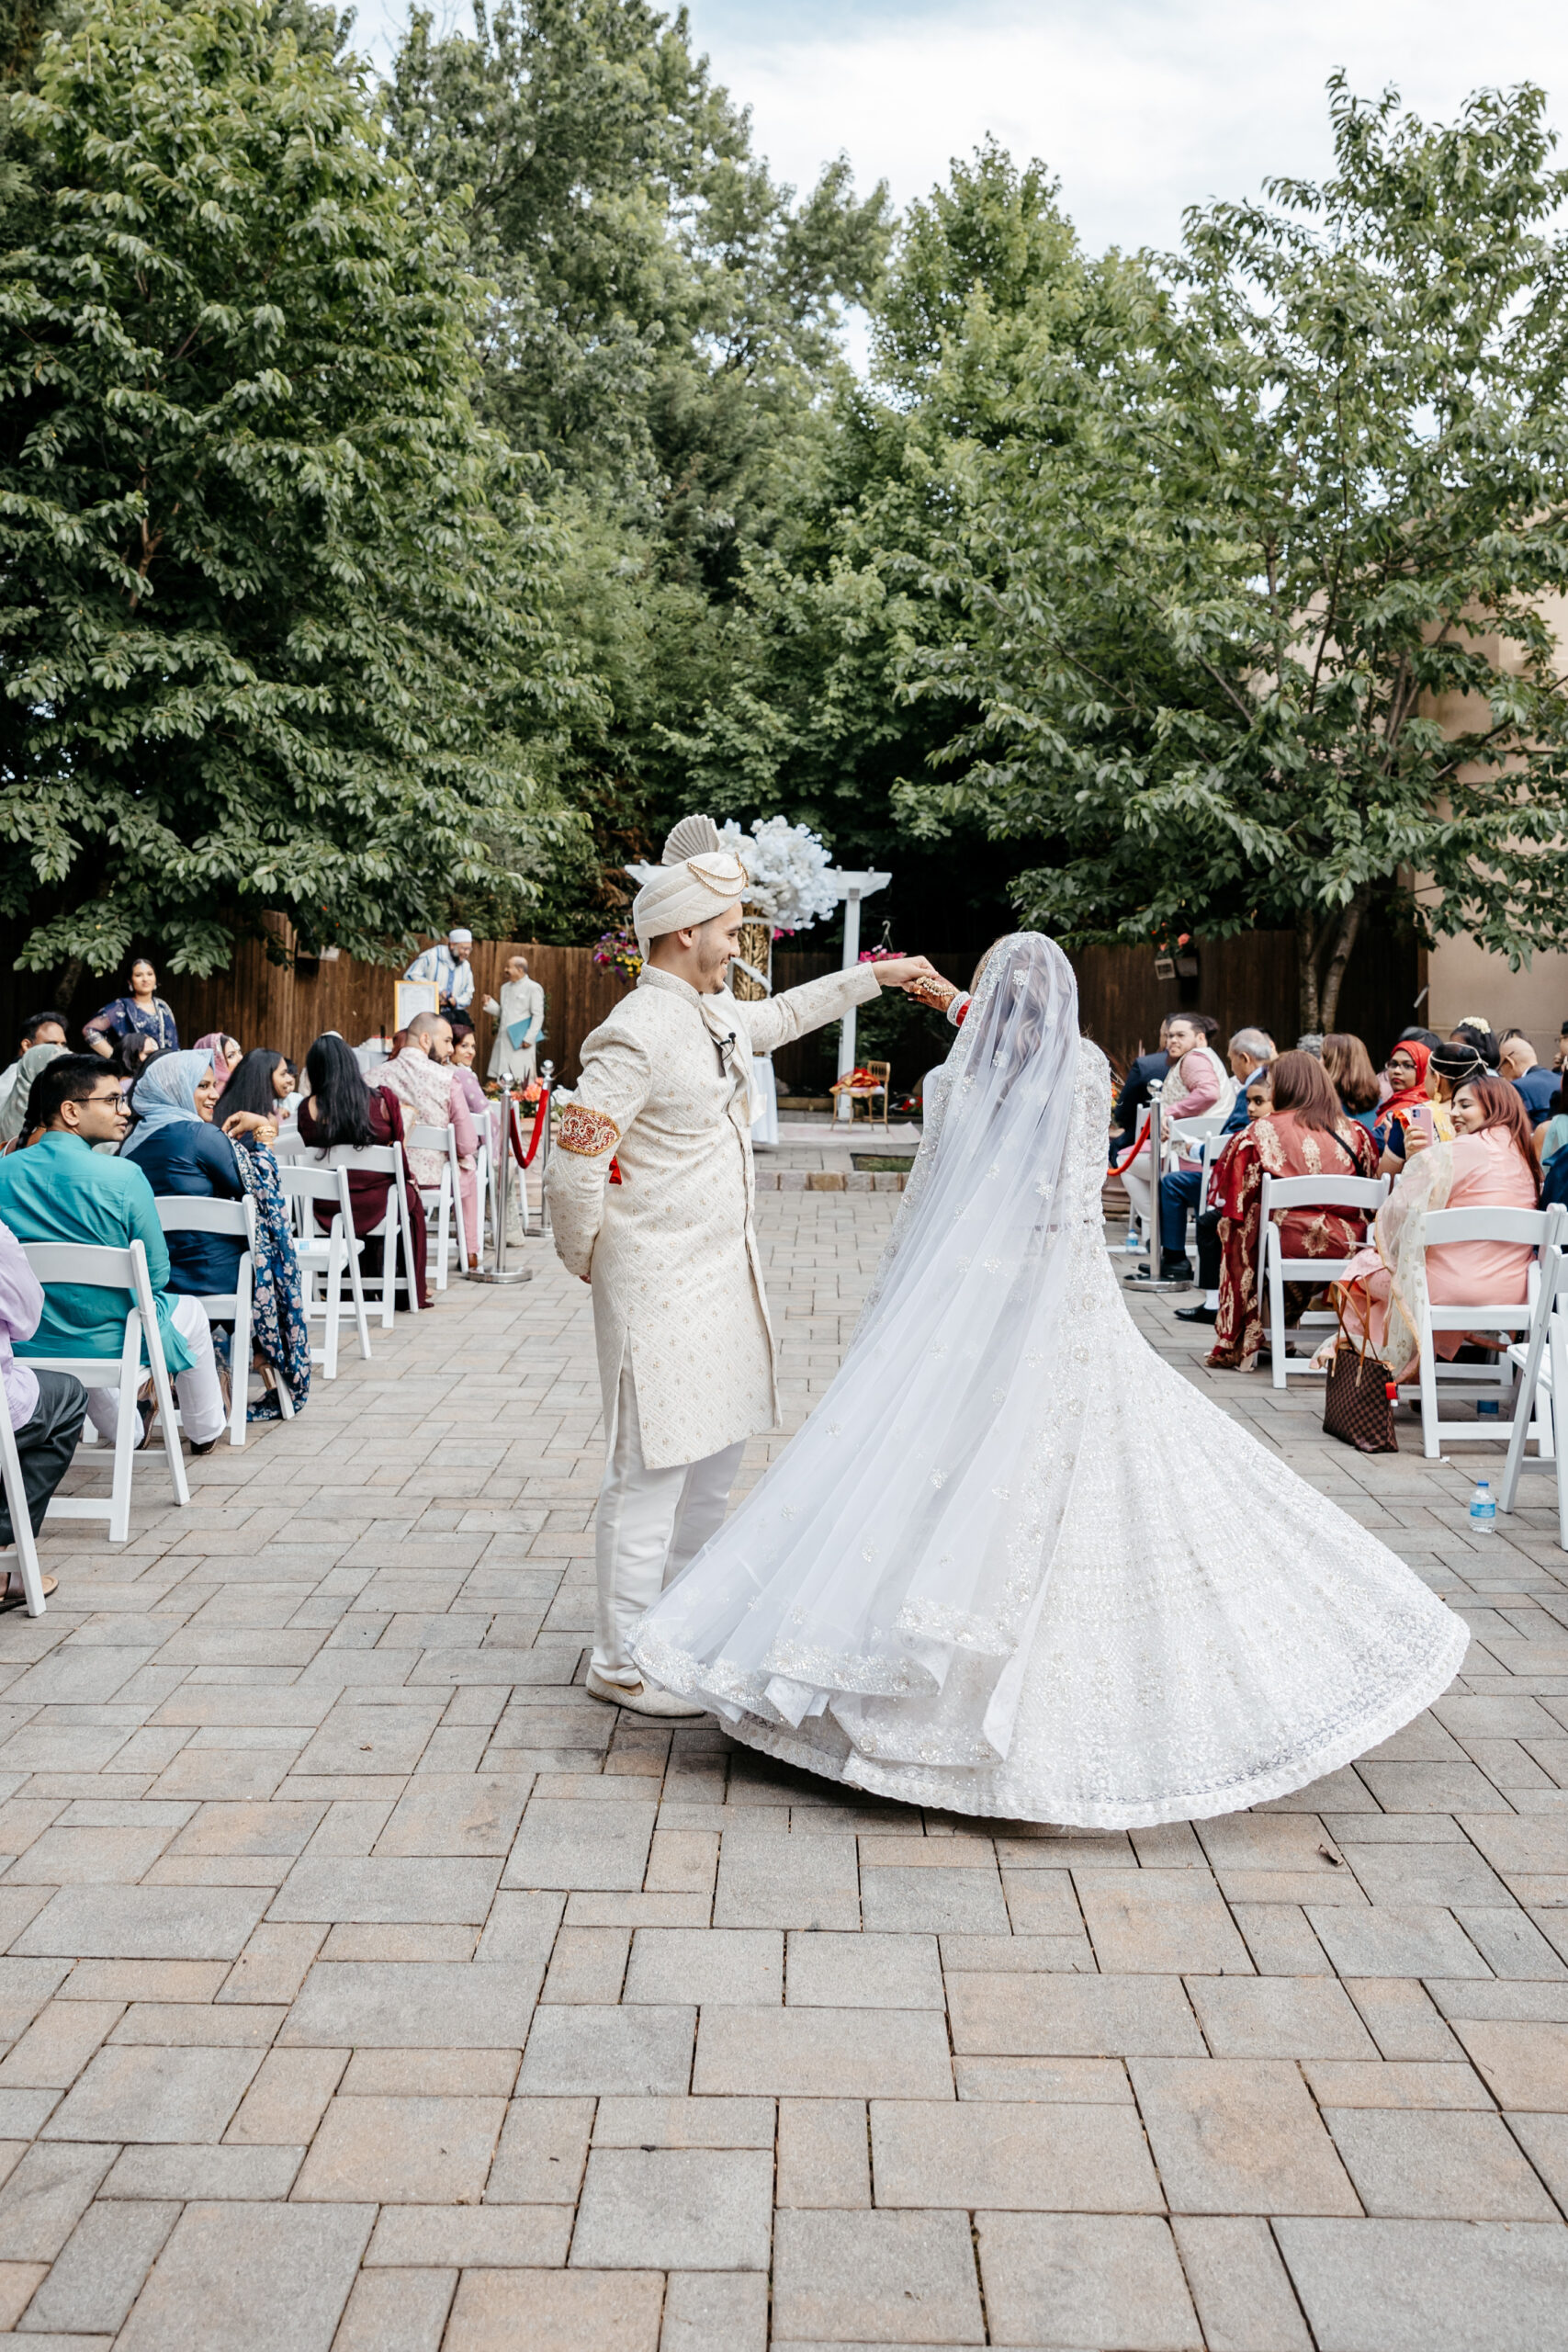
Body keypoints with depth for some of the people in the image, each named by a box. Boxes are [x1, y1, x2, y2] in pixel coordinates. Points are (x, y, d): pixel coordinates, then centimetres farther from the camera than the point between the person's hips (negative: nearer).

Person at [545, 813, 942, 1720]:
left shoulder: (717, 1014, 10)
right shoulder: (637, 1035, -18)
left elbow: (782, 1016, 33)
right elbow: (574, 1168, -19)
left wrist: (874, 977, 36)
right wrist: (586, 1261, -5)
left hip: (724, 1272, 9)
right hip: (660, 1284, -9)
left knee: (717, 1457, 17)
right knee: (653, 1472, -3)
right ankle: (624, 1664, 9)